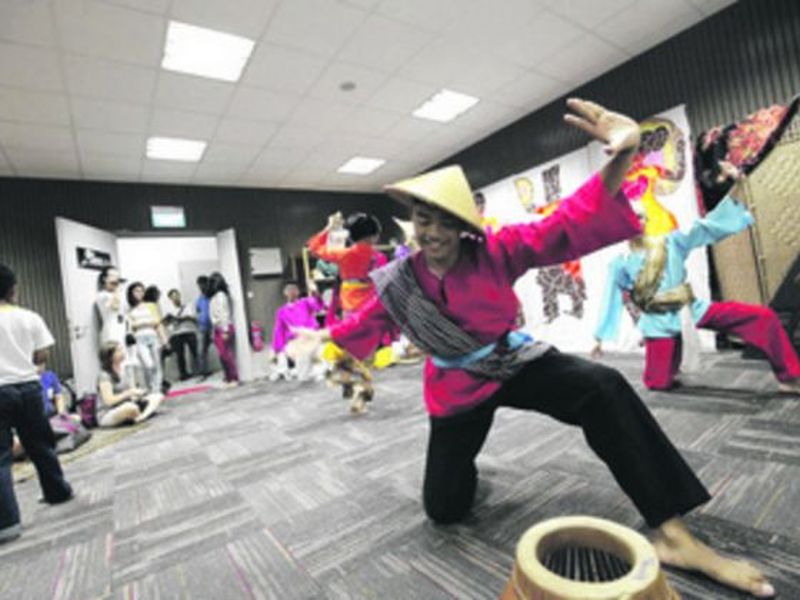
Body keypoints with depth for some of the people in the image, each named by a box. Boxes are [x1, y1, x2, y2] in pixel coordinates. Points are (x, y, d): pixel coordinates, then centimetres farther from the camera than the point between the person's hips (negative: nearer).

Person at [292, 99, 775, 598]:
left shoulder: (494, 252, -16)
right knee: (444, 507, 1)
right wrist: (325, 335, 23)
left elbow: (564, 229, -26)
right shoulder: (398, 283, -10)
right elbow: (368, 320, 10)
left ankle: (673, 535, -17)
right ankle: (462, 461, 39)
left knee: (602, 388, -30)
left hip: (516, 364, 0)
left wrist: (619, 160, -42)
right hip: (457, 387, 1)